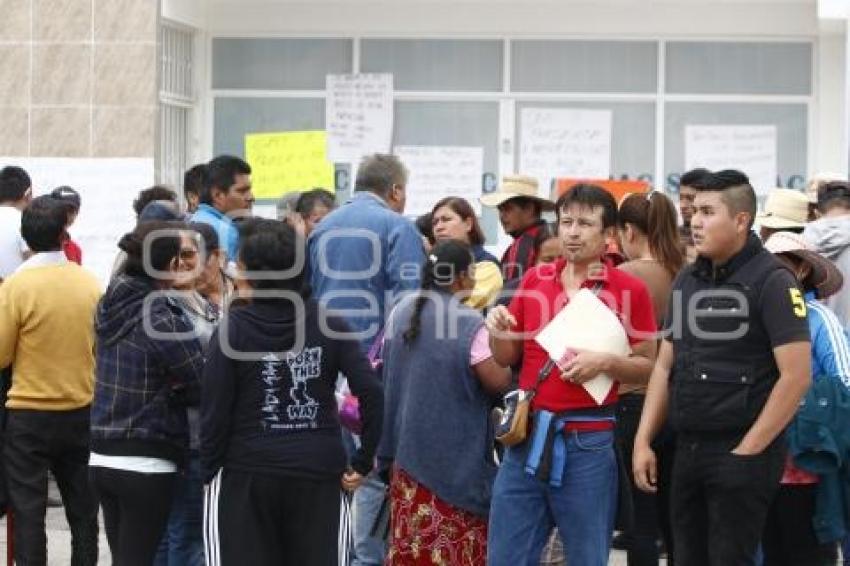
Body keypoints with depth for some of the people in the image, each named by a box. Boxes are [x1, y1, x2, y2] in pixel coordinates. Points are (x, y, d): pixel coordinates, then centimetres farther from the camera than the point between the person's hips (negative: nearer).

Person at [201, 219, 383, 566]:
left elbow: (215, 409, -9)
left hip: (247, 474, -2)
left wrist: (209, 470, 0)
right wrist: (364, 461, -2)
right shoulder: (329, 325, 0)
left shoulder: (232, 329, -7)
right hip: (319, 472, 2)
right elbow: (370, 393, -8)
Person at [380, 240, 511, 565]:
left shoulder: (400, 313, 5)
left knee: (412, 538, 11)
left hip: (408, 446, 6)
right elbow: (499, 382, -15)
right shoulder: (470, 324, -17)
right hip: (455, 451, -6)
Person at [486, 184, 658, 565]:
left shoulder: (630, 289, -3)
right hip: (527, 434, 4)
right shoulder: (534, 279, 9)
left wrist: (604, 363, -17)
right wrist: (498, 330, -6)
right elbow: (508, 358, 15)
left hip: (588, 442, -4)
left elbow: (649, 366, 0)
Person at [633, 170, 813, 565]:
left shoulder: (771, 281, -10)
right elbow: (665, 365, 16)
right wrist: (643, 441, 7)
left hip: (741, 454, -7)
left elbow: (796, 376, -15)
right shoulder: (687, 280, 11)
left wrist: (749, 451, -15)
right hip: (687, 450, 7)